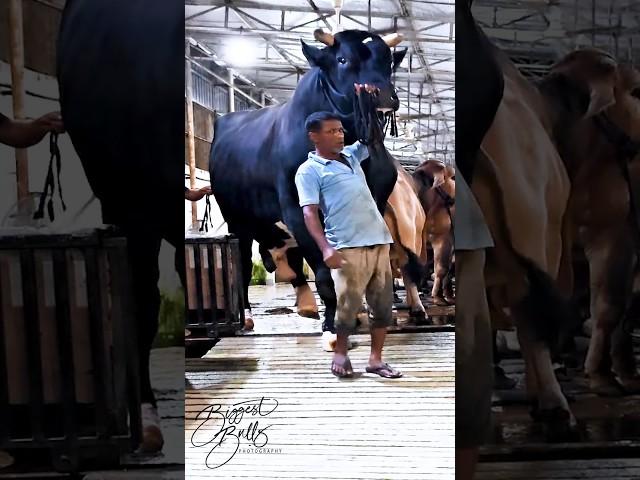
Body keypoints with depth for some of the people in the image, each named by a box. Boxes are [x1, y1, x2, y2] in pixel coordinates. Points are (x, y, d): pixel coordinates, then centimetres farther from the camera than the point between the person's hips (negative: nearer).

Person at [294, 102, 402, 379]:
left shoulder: (351, 155, 19)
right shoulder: (309, 170, 0)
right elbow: (309, 213, -9)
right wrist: (325, 248, -22)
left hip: (379, 242, 6)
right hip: (348, 248, -6)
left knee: (383, 304, 6)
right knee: (348, 306, -4)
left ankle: (375, 359, 17)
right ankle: (340, 354, 20)